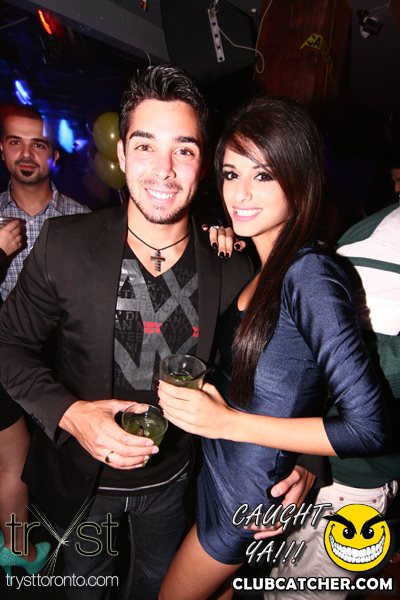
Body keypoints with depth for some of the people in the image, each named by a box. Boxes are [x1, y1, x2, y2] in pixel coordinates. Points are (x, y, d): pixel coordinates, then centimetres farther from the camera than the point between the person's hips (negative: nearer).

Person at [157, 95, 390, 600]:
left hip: (245, 499, -6)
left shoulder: (311, 277, -27)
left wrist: (228, 422, -26)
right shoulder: (259, 269, -3)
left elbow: (369, 426, -27)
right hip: (215, 470, 7)